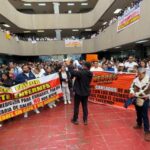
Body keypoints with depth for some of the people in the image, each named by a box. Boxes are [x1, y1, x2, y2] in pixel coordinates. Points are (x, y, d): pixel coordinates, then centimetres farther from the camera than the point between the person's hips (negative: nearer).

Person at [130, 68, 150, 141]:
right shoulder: (136, 79, -3)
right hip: (137, 99, 5)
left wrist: (136, 94, -22)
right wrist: (132, 93, -12)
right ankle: (139, 125, 41)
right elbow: (132, 87, 5)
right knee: (138, 113, 20)